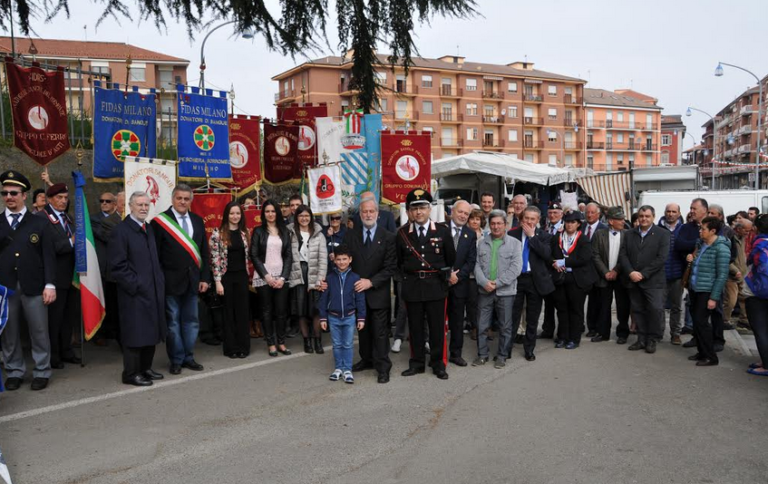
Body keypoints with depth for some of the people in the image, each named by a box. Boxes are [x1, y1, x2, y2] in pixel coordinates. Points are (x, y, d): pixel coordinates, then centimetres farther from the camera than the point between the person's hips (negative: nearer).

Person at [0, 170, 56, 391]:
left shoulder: (40, 223, 5)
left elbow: (48, 256, 1)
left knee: (39, 331, 4)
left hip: (33, 286, -1)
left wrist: (50, 285, -6)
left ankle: (41, 372, 15)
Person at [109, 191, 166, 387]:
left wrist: (160, 281, 9)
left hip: (153, 290, 8)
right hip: (134, 293, -7)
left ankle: (145, 368, 25)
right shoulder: (121, 230, -10)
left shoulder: (149, 228, 14)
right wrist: (135, 285, -16)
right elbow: (117, 265, -14)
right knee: (135, 333, -1)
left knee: (151, 331, 13)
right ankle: (131, 373, 11)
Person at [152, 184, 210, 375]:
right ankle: (176, 360, 15)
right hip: (171, 281, -5)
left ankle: (188, 357, 23)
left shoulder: (197, 221, 9)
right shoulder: (160, 222, -6)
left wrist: (204, 278, 6)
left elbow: (204, 252, 11)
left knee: (191, 321, 12)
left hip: (192, 280, 5)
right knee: (173, 322, 4)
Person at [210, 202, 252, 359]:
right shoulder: (218, 233, -6)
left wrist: (247, 276, 10)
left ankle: (243, 347, 14)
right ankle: (231, 347, 13)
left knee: (243, 311, 5)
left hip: (242, 277, 4)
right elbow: (214, 258, -9)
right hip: (226, 277, -4)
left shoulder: (244, 233, 8)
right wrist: (217, 281, -13)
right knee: (229, 312, 4)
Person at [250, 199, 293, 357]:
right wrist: (266, 276, -10)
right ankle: (271, 344, 10)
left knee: (281, 311, 1)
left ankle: (281, 342, 12)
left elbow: (288, 256, 6)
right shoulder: (258, 231, 4)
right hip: (263, 277, -2)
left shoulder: (284, 232, 11)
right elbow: (254, 256, -2)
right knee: (267, 311, 3)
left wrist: (283, 277, -5)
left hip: (281, 277, 2)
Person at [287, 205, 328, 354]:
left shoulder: (318, 234, 6)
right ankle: (307, 340, 16)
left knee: (315, 309, -4)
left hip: (314, 275, 0)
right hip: (297, 276, 0)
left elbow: (323, 257, 1)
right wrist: (286, 275, -9)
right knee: (301, 310, 4)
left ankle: (318, 340, 8)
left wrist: (321, 279, -8)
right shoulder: (290, 234, 5)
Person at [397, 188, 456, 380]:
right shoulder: (402, 233, 2)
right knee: (415, 326, 8)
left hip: (436, 286, -1)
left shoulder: (442, 231, 0)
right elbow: (399, 261, 12)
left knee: (437, 326, 5)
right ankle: (417, 363, 20)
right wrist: (407, 276, 10)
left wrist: (443, 275, 10)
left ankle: (438, 364, 17)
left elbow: (451, 258, 8)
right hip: (411, 286, 1)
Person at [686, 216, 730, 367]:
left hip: (707, 292, -8)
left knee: (701, 322, -8)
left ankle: (710, 357, 4)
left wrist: (714, 298, -18)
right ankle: (702, 352, 23)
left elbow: (722, 275, -16)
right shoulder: (701, 243, 9)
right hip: (695, 289, 8)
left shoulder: (721, 248, -15)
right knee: (696, 321, 10)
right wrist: (692, 258, 1)